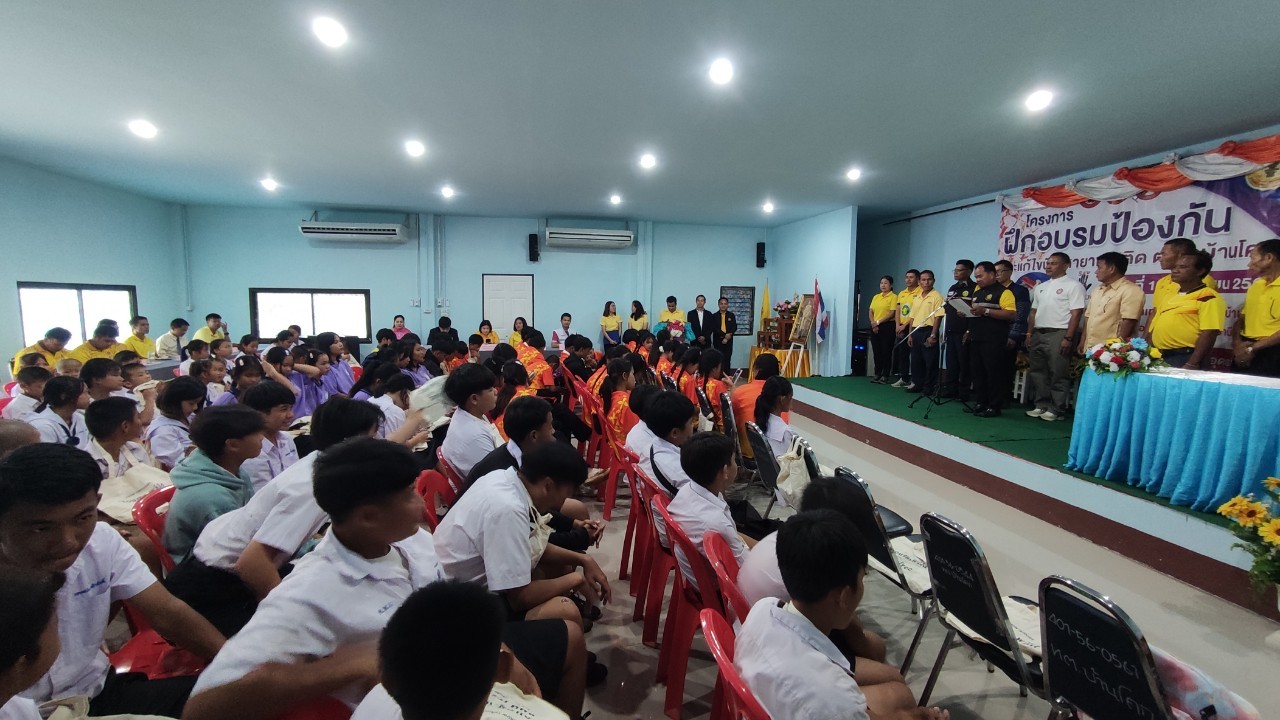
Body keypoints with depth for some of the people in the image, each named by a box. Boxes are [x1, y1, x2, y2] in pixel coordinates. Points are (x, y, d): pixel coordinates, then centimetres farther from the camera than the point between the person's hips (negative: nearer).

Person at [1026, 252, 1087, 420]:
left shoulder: (1073, 285, -4)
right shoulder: (1041, 286, 17)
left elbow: (1076, 314, -10)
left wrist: (1068, 338, -16)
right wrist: (1029, 333, 11)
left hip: (1058, 334, -7)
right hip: (1038, 334, 7)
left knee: (1058, 374, -2)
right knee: (1038, 372, 10)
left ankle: (1056, 409, 4)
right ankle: (1041, 405, 18)